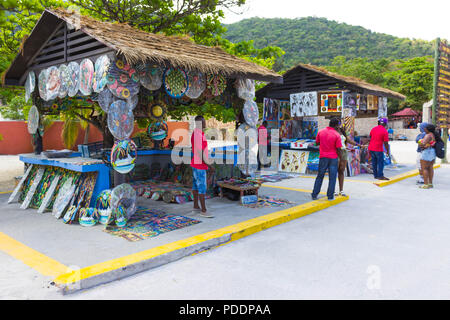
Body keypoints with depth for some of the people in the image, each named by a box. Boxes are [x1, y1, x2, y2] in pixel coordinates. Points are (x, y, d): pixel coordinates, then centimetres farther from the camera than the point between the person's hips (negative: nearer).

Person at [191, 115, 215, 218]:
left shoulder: (197, 133, 10)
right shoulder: (198, 135, -24)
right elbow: (199, 153, -26)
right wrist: (209, 165, -22)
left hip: (196, 164, 10)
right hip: (199, 165, -10)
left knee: (196, 185, 17)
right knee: (202, 187, -6)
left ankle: (196, 205, 28)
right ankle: (203, 211, -2)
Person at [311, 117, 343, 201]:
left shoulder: (320, 132, -1)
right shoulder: (337, 135, -10)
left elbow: (316, 143, 10)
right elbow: (338, 149, -9)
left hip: (323, 157, 3)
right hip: (333, 158, -3)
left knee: (320, 176, 12)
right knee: (332, 177, 7)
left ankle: (314, 195, 14)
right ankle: (330, 196, 9)